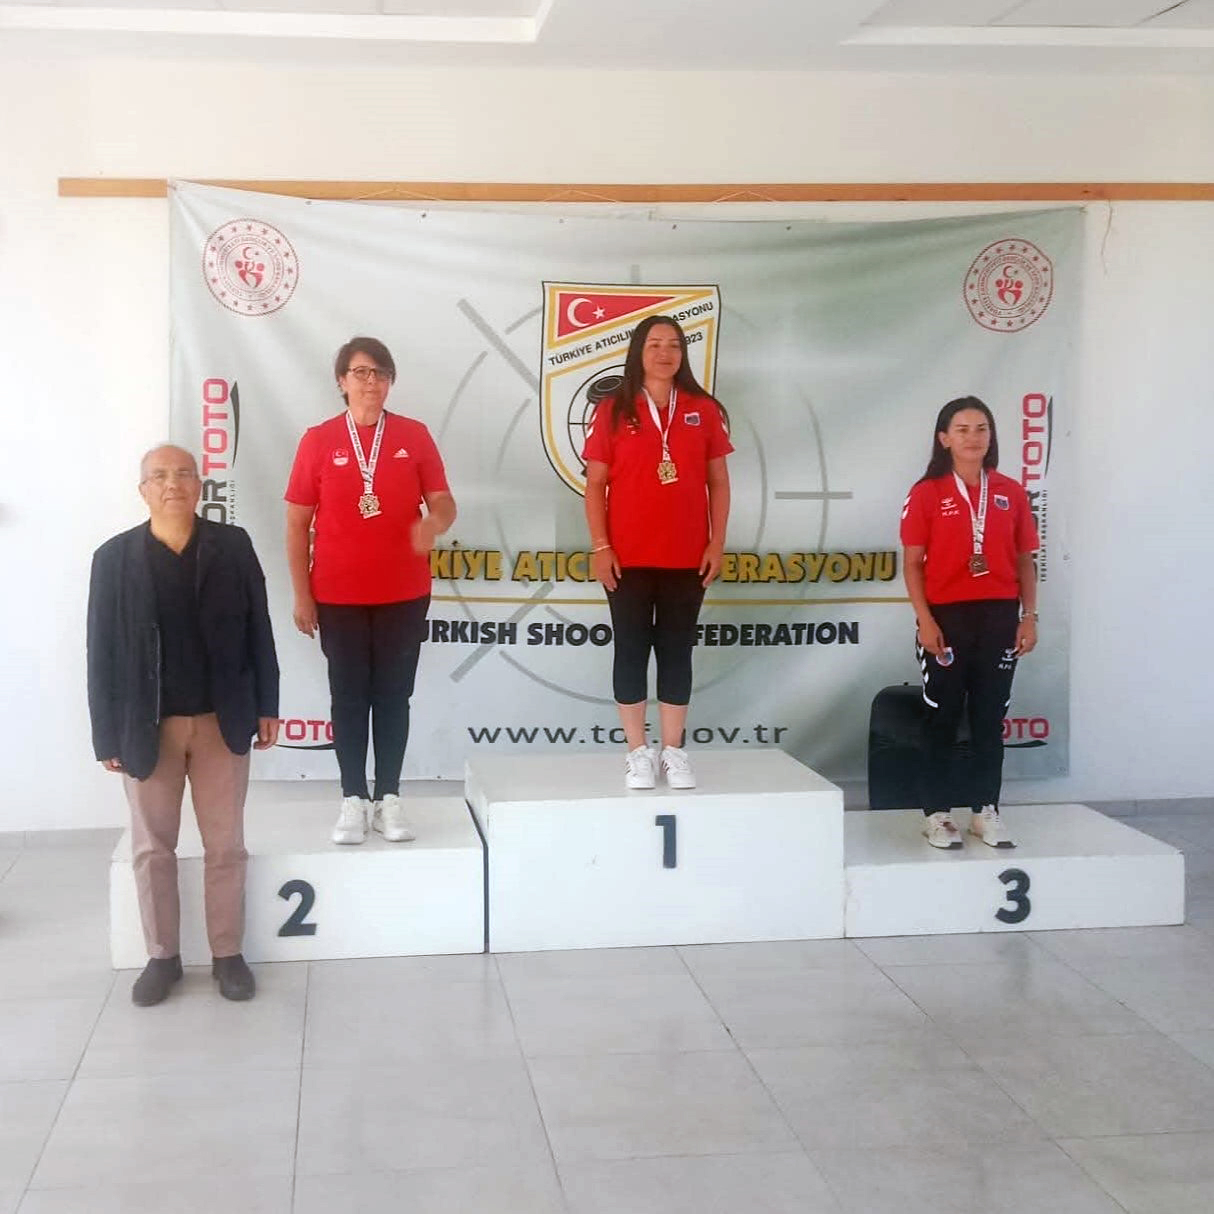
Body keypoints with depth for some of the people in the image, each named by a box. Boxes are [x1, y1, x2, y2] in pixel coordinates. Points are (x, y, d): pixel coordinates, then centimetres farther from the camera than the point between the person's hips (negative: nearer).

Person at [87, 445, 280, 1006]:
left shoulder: (233, 546, -1)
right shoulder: (114, 557, -2)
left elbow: (257, 628, 3)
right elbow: (102, 650, -2)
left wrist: (266, 706, 1)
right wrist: (107, 734, -4)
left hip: (221, 722, 0)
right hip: (147, 727, 0)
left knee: (225, 847, 7)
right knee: (153, 849, 8)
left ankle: (228, 954, 20)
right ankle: (162, 956, 22)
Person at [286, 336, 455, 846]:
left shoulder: (414, 435, 1)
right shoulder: (319, 440, -1)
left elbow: (443, 502, 1)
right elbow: (297, 522, 1)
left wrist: (434, 524, -24)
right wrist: (301, 594, -3)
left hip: (404, 593, 1)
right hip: (338, 596, -1)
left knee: (393, 695, 6)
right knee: (349, 695, 5)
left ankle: (389, 799, 14)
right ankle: (353, 799, 12)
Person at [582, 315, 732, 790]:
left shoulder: (704, 410, 5)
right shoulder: (613, 410, -1)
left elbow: (718, 482, 7)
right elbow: (595, 484, -1)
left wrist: (717, 543, -1)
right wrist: (599, 547, -7)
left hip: (687, 558, 2)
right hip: (628, 558, -1)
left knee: (677, 650, 6)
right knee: (631, 650, 3)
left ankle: (673, 752, 13)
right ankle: (637, 752, 11)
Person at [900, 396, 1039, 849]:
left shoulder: (1011, 493, 5)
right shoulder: (927, 494, -3)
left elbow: (1025, 560, 9)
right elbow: (912, 563, -4)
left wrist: (1029, 616, 1)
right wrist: (925, 620, -12)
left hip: (999, 615, 3)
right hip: (947, 616, -3)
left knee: (990, 715, 8)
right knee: (943, 715, 5)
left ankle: (986, 810, 16)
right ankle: (938, 813, 11)